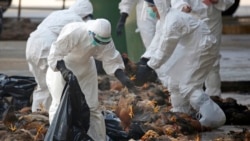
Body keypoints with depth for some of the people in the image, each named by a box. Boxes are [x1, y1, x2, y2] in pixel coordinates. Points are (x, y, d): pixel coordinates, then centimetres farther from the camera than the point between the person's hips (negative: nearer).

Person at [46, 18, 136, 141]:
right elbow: (55, 54, -32)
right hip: (61, 67, -4)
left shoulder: (105, 39, -21)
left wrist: (122, 77, -30)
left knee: (91, 107, 2)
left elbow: (112, 61, -14)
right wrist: (63, 70, -49)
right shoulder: (73, 33, -37)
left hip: (85, 69, 4)